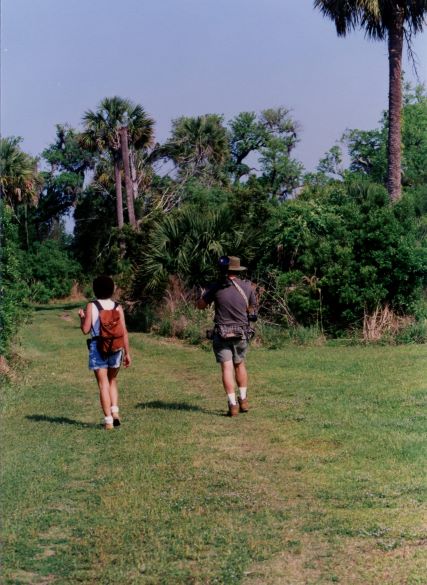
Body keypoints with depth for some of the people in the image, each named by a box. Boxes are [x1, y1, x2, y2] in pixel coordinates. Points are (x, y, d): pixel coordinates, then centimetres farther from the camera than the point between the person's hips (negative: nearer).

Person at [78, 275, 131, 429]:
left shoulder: (91, 306, -4)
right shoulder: (117, 307, 2)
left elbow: (85, 330, -6)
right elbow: (124, 332, -2)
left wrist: (82, 317, 14)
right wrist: (127, 353, 4)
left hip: (97, 348, -2)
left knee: (103, 384, 1)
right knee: (112, 381, 22)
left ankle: (108, 420, -2)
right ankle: (115, 412, 9)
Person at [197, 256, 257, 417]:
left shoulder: (216, 287, -8)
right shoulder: (247, 286, -2)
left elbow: (200, 305, 2)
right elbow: (252, 309, 11)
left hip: (222, 333, -2)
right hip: (241, 334, 2)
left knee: (227, 368, -1)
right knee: (240, 364, 20)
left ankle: (233, 404, -7)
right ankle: (243, 400, 19)